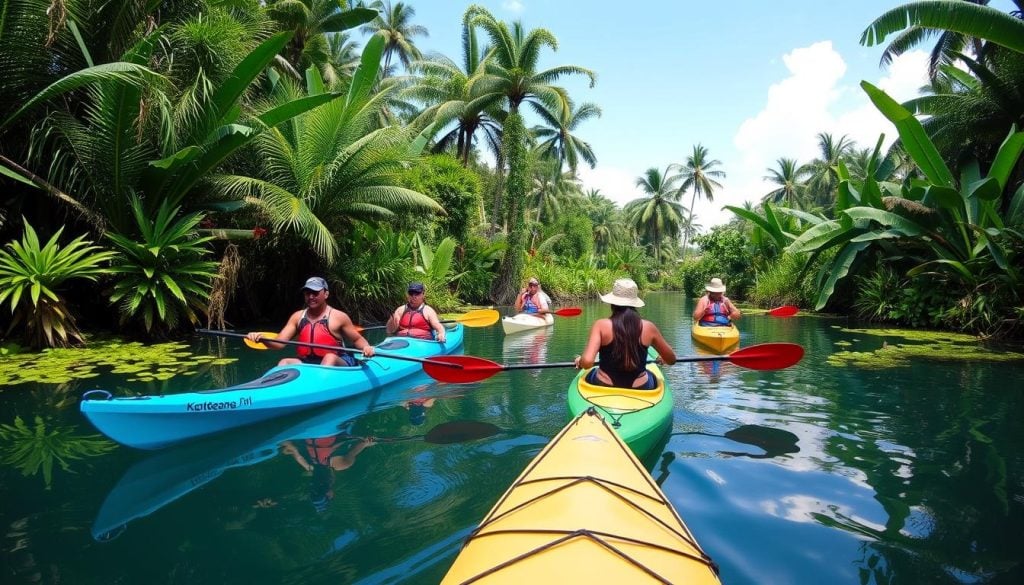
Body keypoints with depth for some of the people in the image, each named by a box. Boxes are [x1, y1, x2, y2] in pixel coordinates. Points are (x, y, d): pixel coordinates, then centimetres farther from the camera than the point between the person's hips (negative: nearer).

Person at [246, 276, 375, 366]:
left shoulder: (338, 317, -1)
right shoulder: (298, 317, 9)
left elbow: (357, 339, 5)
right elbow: (279, 342, 4)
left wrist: (366, 347, -18)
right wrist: (262, 338, -17)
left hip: (337, 365, -4)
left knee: (330, 357, -34)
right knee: (285, 362, -20)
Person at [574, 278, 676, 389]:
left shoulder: (601, 325, -15)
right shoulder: (648, 327, -9)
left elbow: (587, 362, -25)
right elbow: (671, 360, 4)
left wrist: (579, 360, -2)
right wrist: (661, 359, 27)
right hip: (640, 389, 1)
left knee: (589, 375, 36)